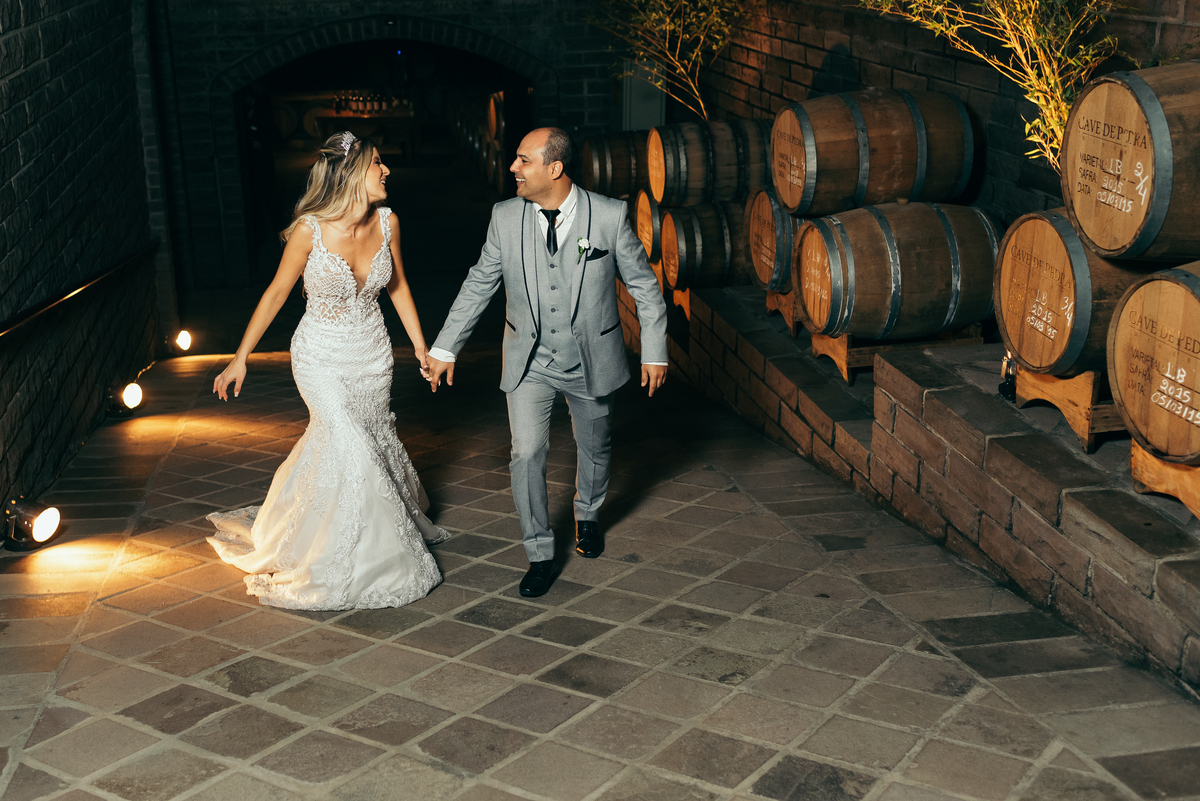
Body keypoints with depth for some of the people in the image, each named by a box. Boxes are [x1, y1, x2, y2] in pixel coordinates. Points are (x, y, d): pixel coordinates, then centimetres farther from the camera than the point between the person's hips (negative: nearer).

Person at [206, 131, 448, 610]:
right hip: (322, 357, -5)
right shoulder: (310, 230, -21)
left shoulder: (386, 222, -9)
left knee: (372, 439, 14)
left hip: (372, 354, 5)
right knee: (350, 446, -10)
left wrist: (420, 345, 11)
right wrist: (240, 358, -9)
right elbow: (277, 291, -11)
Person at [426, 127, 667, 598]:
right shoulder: (506, 218, -8)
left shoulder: (609, 216, -14)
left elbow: (643, 284, -4)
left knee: (594, 448, 17)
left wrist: (654, 350, -3)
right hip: (529, 362, 1)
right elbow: (478, 285, 4)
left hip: (590, 360, 0)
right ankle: (540, 556, 8)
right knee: (527, 453, -8)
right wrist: (444, 348, 6)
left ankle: (587, 516, 48)